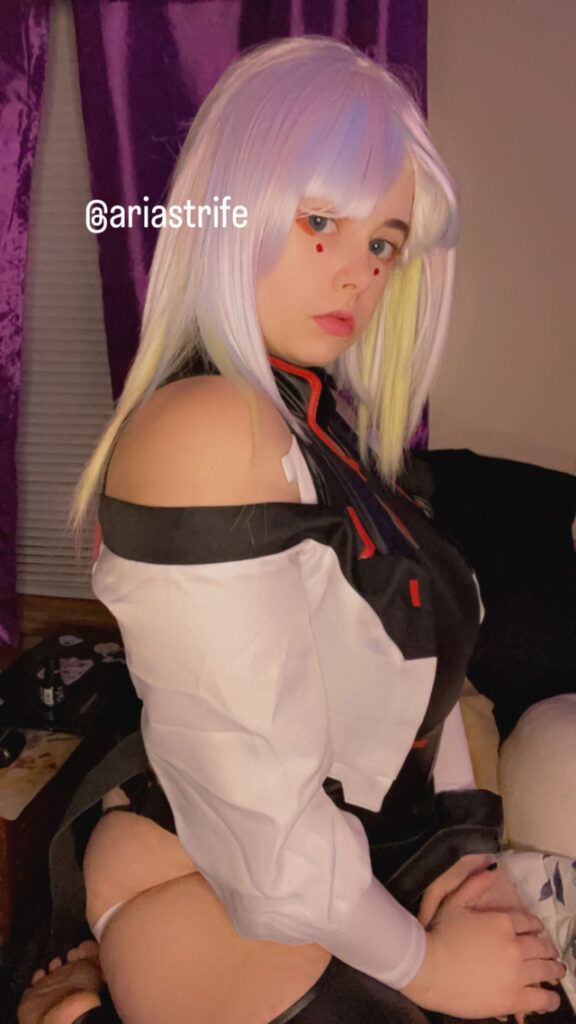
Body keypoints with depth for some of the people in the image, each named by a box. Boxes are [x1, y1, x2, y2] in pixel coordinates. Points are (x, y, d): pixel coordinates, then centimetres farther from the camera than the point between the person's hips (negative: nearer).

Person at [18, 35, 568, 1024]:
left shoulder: (333, 432, 6)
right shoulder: (206, 427, -23)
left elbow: (411, 670, 6)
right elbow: (257, 796, -24)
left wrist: (459, 853, -1)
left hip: (345, 878, 8)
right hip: (230, 926, -7)